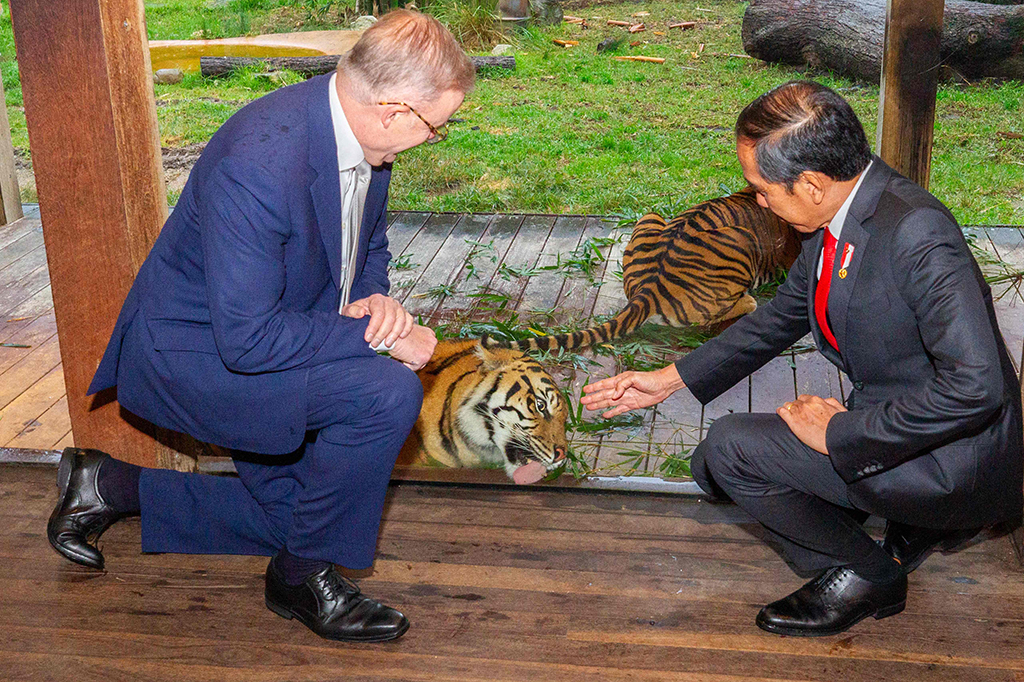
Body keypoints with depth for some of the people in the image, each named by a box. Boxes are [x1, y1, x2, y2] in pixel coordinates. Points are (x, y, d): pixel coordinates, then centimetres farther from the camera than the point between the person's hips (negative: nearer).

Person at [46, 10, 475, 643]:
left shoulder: (359, 133, -8)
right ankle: (302, 576, -6)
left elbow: (370, 247, 10)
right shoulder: (258, 164, -35)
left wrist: (371, 299, -13)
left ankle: (114, 484, 27)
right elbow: (248, 338, -33)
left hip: (261, 338, 9)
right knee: (387, 393, -28)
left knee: (299, 514, 16)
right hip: (193, 350, -9)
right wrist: (375, 332, -27)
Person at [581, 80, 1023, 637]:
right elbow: (783, 315, 16)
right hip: (882, 419, 9)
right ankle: (913, 523, 13)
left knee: (731, 446, -17)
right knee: (712, 465, 10)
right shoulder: (832, 219, 0)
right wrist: (669, 380, 14)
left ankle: (867, 572, 5)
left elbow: (975, 385, -33)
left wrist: (840, 433, -23)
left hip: (950, 458, -9)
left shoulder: (916, 232, -28)